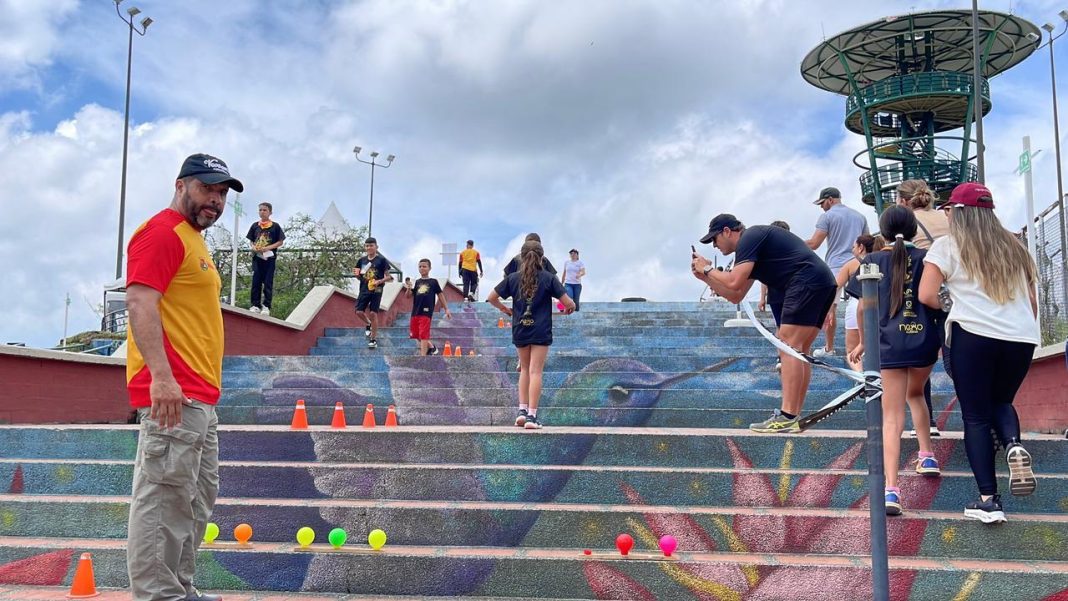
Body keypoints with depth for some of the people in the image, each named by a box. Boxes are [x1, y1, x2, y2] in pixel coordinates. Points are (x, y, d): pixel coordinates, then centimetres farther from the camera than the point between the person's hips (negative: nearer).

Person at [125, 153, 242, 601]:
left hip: (199, 397, 11)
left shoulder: (193, 239, 21)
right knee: (165, 497, -7)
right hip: (172, 394, -11)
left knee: (197, 498, 16)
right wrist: (161, 375, -29)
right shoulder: (163, 232, -8)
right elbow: (139, 302, -20)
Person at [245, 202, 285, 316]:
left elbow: (280, 242, 0)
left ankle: (266, 306, 2)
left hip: (269, 257, -3)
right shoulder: (255, 226, 10)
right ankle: (255, 305, 6)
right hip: (257, 257, 3)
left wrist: (268, 247, -13)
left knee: (268, 283, -1)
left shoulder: (275, 226, 0)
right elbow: (251, 240, 16)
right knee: (256, 282, 2)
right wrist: (253, 247, -6)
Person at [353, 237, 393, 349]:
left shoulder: (381, 260, -2)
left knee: (373, 313, -7)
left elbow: (388, 277, -2)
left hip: (376, 290, -4)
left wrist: (379, 281, -18)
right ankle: (368, 325, 28)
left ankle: (373, 339, 2)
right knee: (359, 312, -5)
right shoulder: (362, 260, 11)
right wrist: (357, 274, -4)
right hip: (364, 289, 4)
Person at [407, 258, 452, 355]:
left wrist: (446, 309, 6)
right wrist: (409, 289, -17)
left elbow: (440, 295, 8)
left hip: (426, 311, -5)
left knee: (423, 334, -10)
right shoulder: (417, 282, 11)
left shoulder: (433, 282, 4)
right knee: (416, 334, 13)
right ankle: (430, 347, 33)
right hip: (415, 311, 5)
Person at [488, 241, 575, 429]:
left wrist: (505, 309, 21)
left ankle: (522, 410, 11)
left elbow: (491, 298, 5)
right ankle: (532, 415, -4)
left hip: (520, 330, 3)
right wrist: (570, 308, 13)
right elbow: (568, 303, -9)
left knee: (525, 369, 19)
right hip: (541, 331, -3)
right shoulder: (548, 278, -5)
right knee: (535, 371, 0)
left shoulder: (513, 278, 2)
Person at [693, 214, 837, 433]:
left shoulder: (749, 238, -4)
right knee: (798, 351, 10)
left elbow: (733, 283, -15)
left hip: (807, 281, -11)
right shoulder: (754, 243, 26)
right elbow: (735, 296, 25)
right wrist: (705, 277, 22)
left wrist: (707, 269, 2)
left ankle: (787, 418, -19)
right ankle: (794, 419, 11)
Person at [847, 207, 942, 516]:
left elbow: (864, 306, 1)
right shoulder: (927, 258, 5)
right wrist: (945, 339, 19)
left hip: (889, 342, -2)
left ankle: (890, 489, -16)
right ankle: (927, 456, 34)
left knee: (892, 416, -4)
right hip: (925, 339, 2)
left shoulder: (873, 261, 3)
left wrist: (862, 342, 15)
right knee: (915, 393, 32)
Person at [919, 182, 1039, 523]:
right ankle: (1014, 445, -8)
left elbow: (926, 296, -6)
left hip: (973, 334, -4)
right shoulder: (1013, 247, 17)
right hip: (1022, 337, 4)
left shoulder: (947, 246, 2)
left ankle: (989, 501, 0)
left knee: (976, 416, 5)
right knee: (1001, 402, 24)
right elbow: (1032, 301, 18)